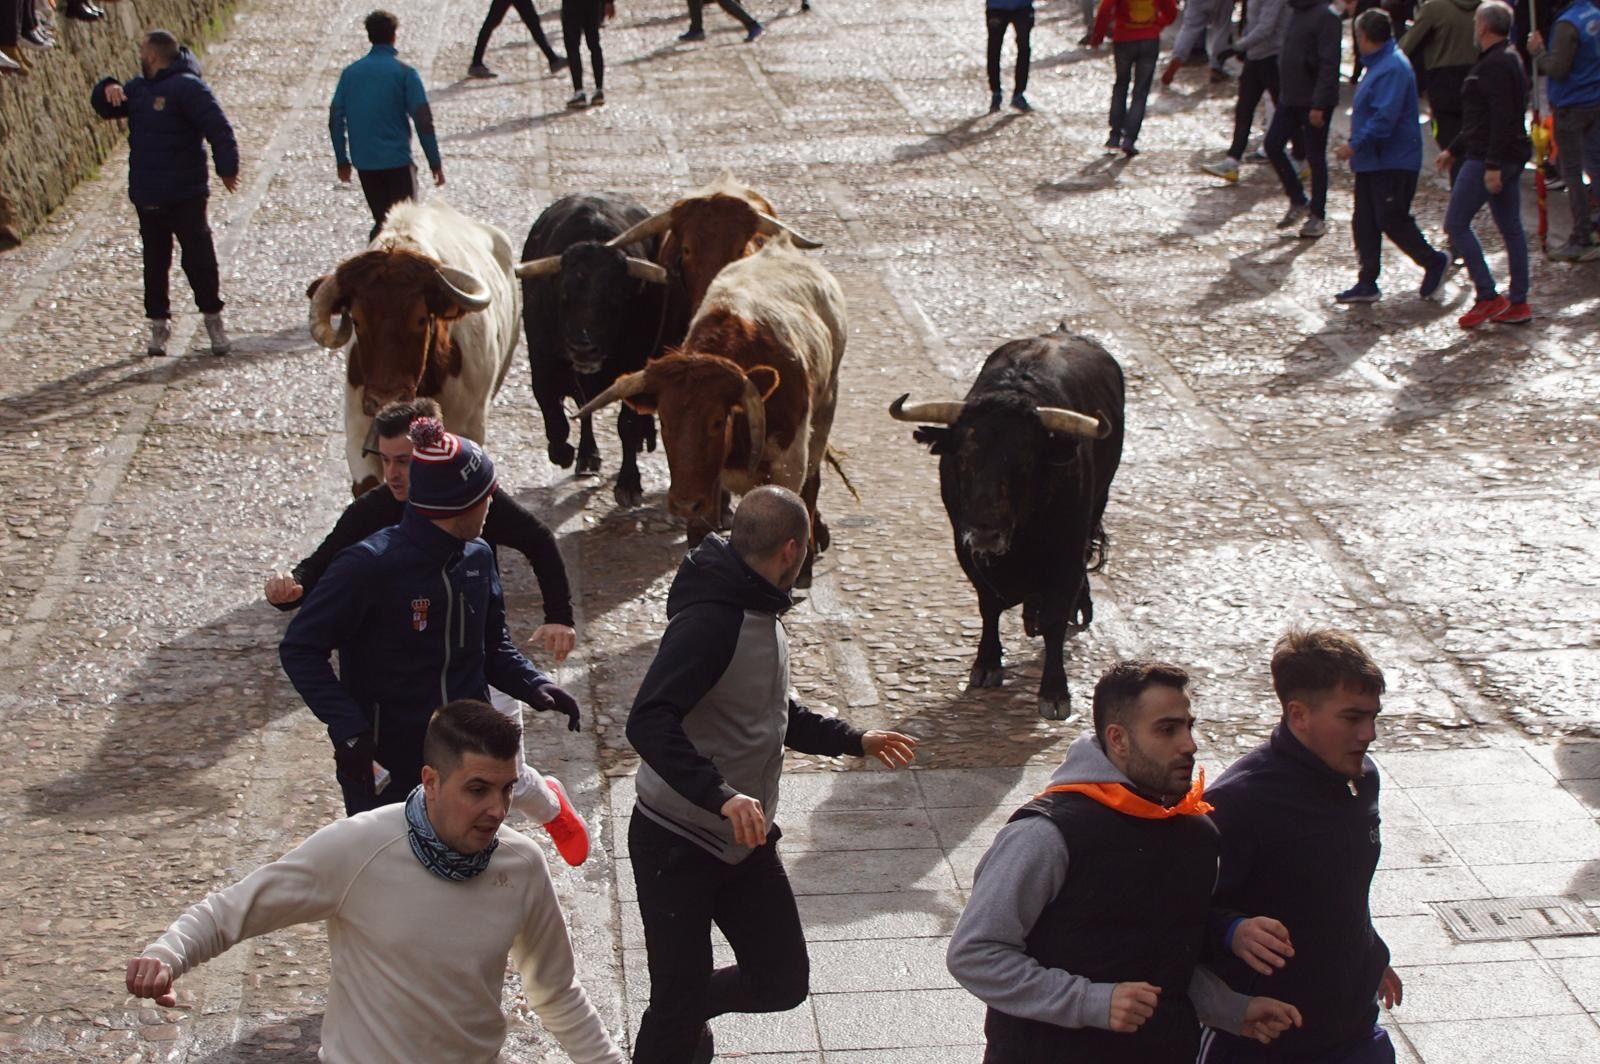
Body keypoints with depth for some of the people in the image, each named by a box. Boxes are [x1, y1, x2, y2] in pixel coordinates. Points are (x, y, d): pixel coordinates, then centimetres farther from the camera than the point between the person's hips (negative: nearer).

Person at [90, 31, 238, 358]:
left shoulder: (188, 87, -11)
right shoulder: (138, 89, 14)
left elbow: (218, 128, -19)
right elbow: (104, 107, 21)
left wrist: (227, 167, -28)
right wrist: (108, 89, -2)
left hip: (187, 195, -7)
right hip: (147, 196, 7)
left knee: (199, 258, 0)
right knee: (155, 262, 10)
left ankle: (213, 318, 13)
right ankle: (159, 324, 16)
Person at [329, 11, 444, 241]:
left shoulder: (351, 72, 5)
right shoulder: (404, 73, -7)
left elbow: (336, 119, 5)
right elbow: (423, 120, -10)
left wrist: (342, 160, 14)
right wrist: (435, 162, -4)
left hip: (364, 163, 4)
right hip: (397, 161, -4)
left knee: (382, 221, 17)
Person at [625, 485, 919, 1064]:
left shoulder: (761, 610, 8)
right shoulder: (710, 618, -24)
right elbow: (649, 722, -34)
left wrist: (854, 741, 23)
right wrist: (722, 796, -42)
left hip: (746, 840, 9)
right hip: (678, 842, -9)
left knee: (783, 981, 10)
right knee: (679, 1002, -1)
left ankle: (688, 1013, 36)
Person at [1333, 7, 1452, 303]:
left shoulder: (1393, 68, -20)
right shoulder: (1380, 64, 13)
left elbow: (1385, 118, -26)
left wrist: (1355, 145, -22)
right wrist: (1358, 147, 18)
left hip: (1393, 162, -10)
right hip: (1372, 161, 10)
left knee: (1392, 220, -5)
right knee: (1364, 222, 9)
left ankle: (1435, 262, 14)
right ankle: (1367, 284, 13)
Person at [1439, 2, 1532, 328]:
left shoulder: (1494, 65, -16)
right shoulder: (1510, 59, 18)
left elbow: (1502, 118, -24)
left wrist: (1492, 165, -27)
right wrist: (1453, 150, 26)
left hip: (1489, 158, -10)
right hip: (1509, 157, 10)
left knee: (1456, 223, -5)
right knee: (1510, 228, 11)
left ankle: (1488, 297, -6)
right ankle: (1517, 304, 15)